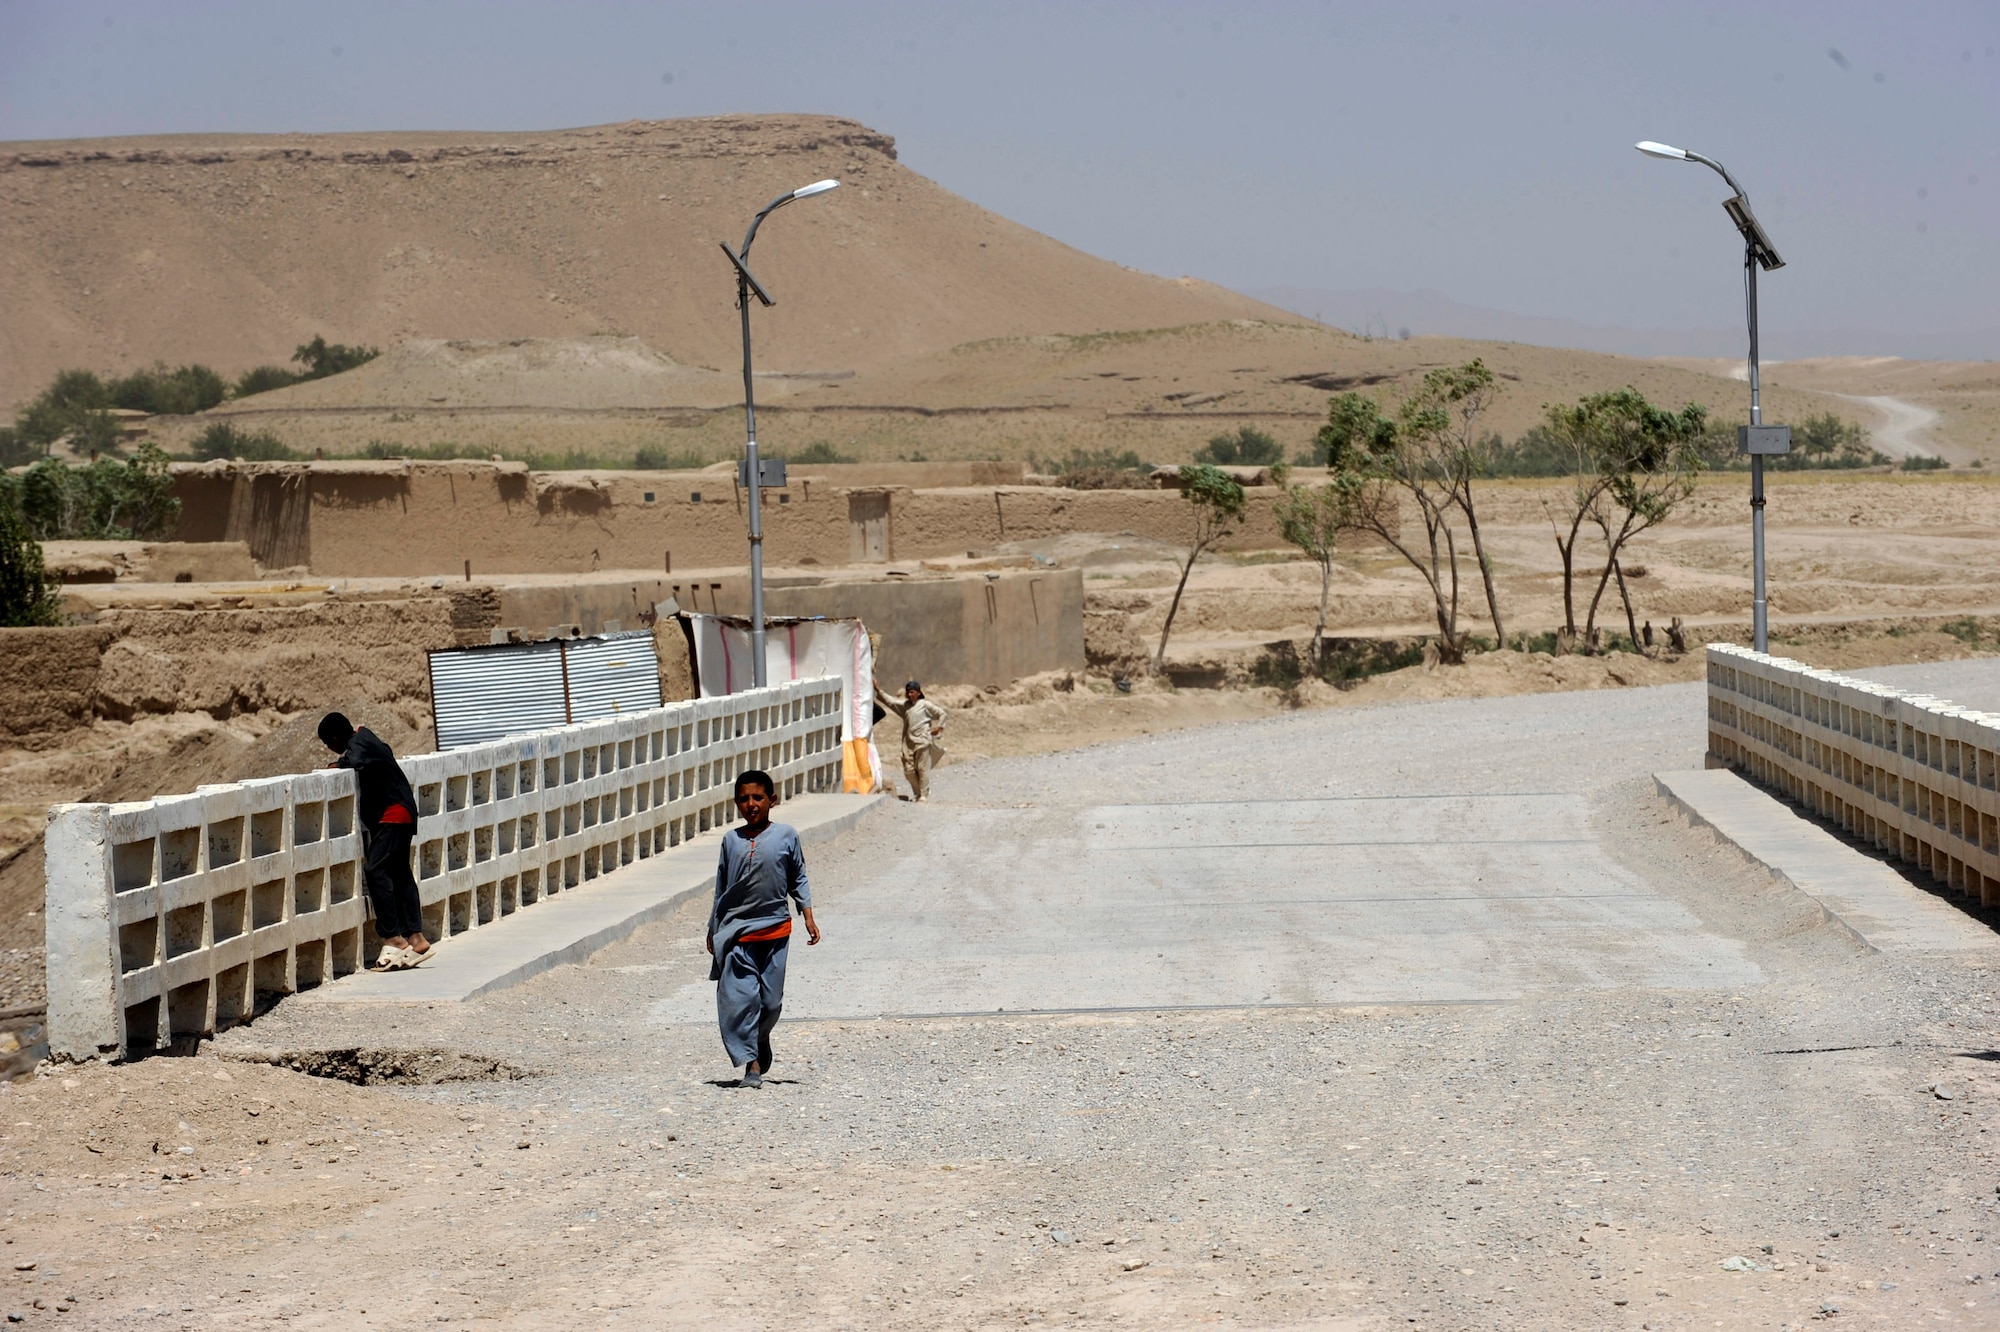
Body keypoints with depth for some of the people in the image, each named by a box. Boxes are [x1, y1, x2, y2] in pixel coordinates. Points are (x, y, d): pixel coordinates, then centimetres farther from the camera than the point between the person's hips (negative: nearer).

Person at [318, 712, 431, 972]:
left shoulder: (358, 744, -12)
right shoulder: (365, 737, 17)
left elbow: (357, 761, -33)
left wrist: (338, 764, -12)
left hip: (392, 815, -11)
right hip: (402, 814, 11)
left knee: (377, 872, -15)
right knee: (400, 875, 10)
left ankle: (394, 939, -18)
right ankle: (416, 938, 8)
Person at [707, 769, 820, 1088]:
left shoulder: (786, 836, 3)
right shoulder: (731, 840, 6)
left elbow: (798, 879, 10)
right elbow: (721, 887, 13)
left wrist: (808, 917, 2)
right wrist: (713, 930, 15)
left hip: (775, 930, 0)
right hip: (736, 931, 0)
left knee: (771, 999, 4)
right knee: (738, 997, -10)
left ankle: (761, 1039, 34)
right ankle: (750, 1061, -6)